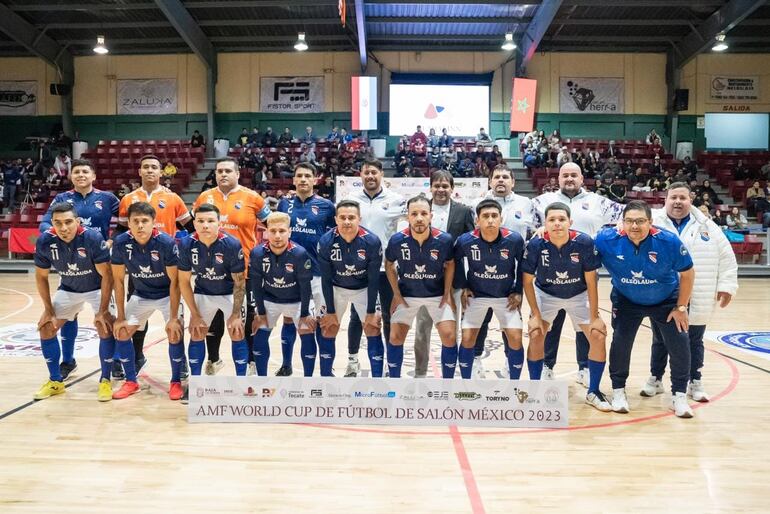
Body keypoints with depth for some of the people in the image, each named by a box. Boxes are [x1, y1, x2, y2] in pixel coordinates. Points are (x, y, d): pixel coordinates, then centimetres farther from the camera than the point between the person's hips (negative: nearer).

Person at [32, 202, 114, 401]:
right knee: (46, 327, 0)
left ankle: (105, 381, -3)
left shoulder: (93, 238, -31)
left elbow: (106, 275, -24)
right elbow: (41, 277, -5)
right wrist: (49, 310, -6)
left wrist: (103, 310, -25)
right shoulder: (44, 241, -21)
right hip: (68, 289, 4)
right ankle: (56, 381, 16)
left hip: (97, 288, -4)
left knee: (105, 327, -20)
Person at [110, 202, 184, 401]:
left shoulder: (166, 243, -27)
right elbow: (118, 280, -9)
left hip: (167, 294, -4)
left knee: (175, 332, -20)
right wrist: (121, 317, -9)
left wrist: (174, 317, -23)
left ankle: (176, 382, 0)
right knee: (121, 331, -3)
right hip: (141, 295, 4)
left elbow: (174, 281, -21)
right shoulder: (121, 243, -19)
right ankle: (131, 381, 15)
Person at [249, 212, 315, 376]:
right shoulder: (257, 253, -23)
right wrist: (260, 312, -5)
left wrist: (304, 314, -11)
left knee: (308, 336, -7)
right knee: (259, 336, -2)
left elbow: (305, 285, -17)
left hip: (297, 301, -1)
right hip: (269, 300, 2)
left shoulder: (299, 253, -28)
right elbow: (256, 284, -10)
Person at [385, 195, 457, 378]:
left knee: (449, 336, -9)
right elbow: (389, 265, 0)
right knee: (395, 337, -4)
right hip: (407, 295, 1)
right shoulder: (397, 240, -20)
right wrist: (396, 294, -2)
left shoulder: (444, 240, -20)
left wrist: (447, 293, -3)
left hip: (438, 295, 0)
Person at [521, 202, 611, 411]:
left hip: (578, 296, 1)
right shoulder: (536, 244, -25)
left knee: (598, 336, -7)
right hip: (546, 294, 0)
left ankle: (593, 392, 13)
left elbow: (591, 282, -16)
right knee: (536, 335, -14)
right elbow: (528, 281, -13)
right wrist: (536, 315, -16)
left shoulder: (584, 242, -26)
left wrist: (594, 317, -14)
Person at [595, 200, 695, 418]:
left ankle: (679, 395, 15)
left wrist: (681, 308, -7)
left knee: (679, 344, -5)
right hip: (626, 301, 0)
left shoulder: (668, 241, -26)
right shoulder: (607, 239, -26)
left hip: (666, 301, 0)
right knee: (620, 342, -6)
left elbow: (687, 273, -11)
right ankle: (618, 391, 15)